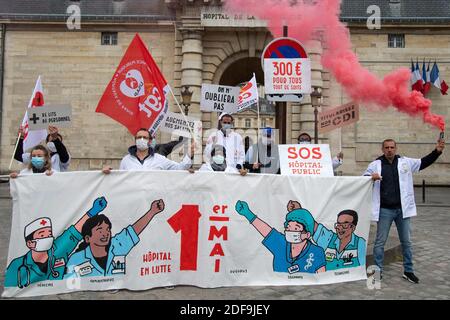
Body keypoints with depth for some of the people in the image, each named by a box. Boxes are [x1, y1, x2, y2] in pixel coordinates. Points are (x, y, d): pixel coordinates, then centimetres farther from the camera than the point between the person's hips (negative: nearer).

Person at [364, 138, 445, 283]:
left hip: (403, 209, 3)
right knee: (380, 242, 5)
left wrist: (437, 151, 3)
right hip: (384, 210, -3)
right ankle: (378, 271, 17)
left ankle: (408, 271, 28)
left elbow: (423, 162, 14)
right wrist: (371, 178, -25)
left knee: (406, 241, 13)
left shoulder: (406, 162, 4)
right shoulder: (375, 164, -5)